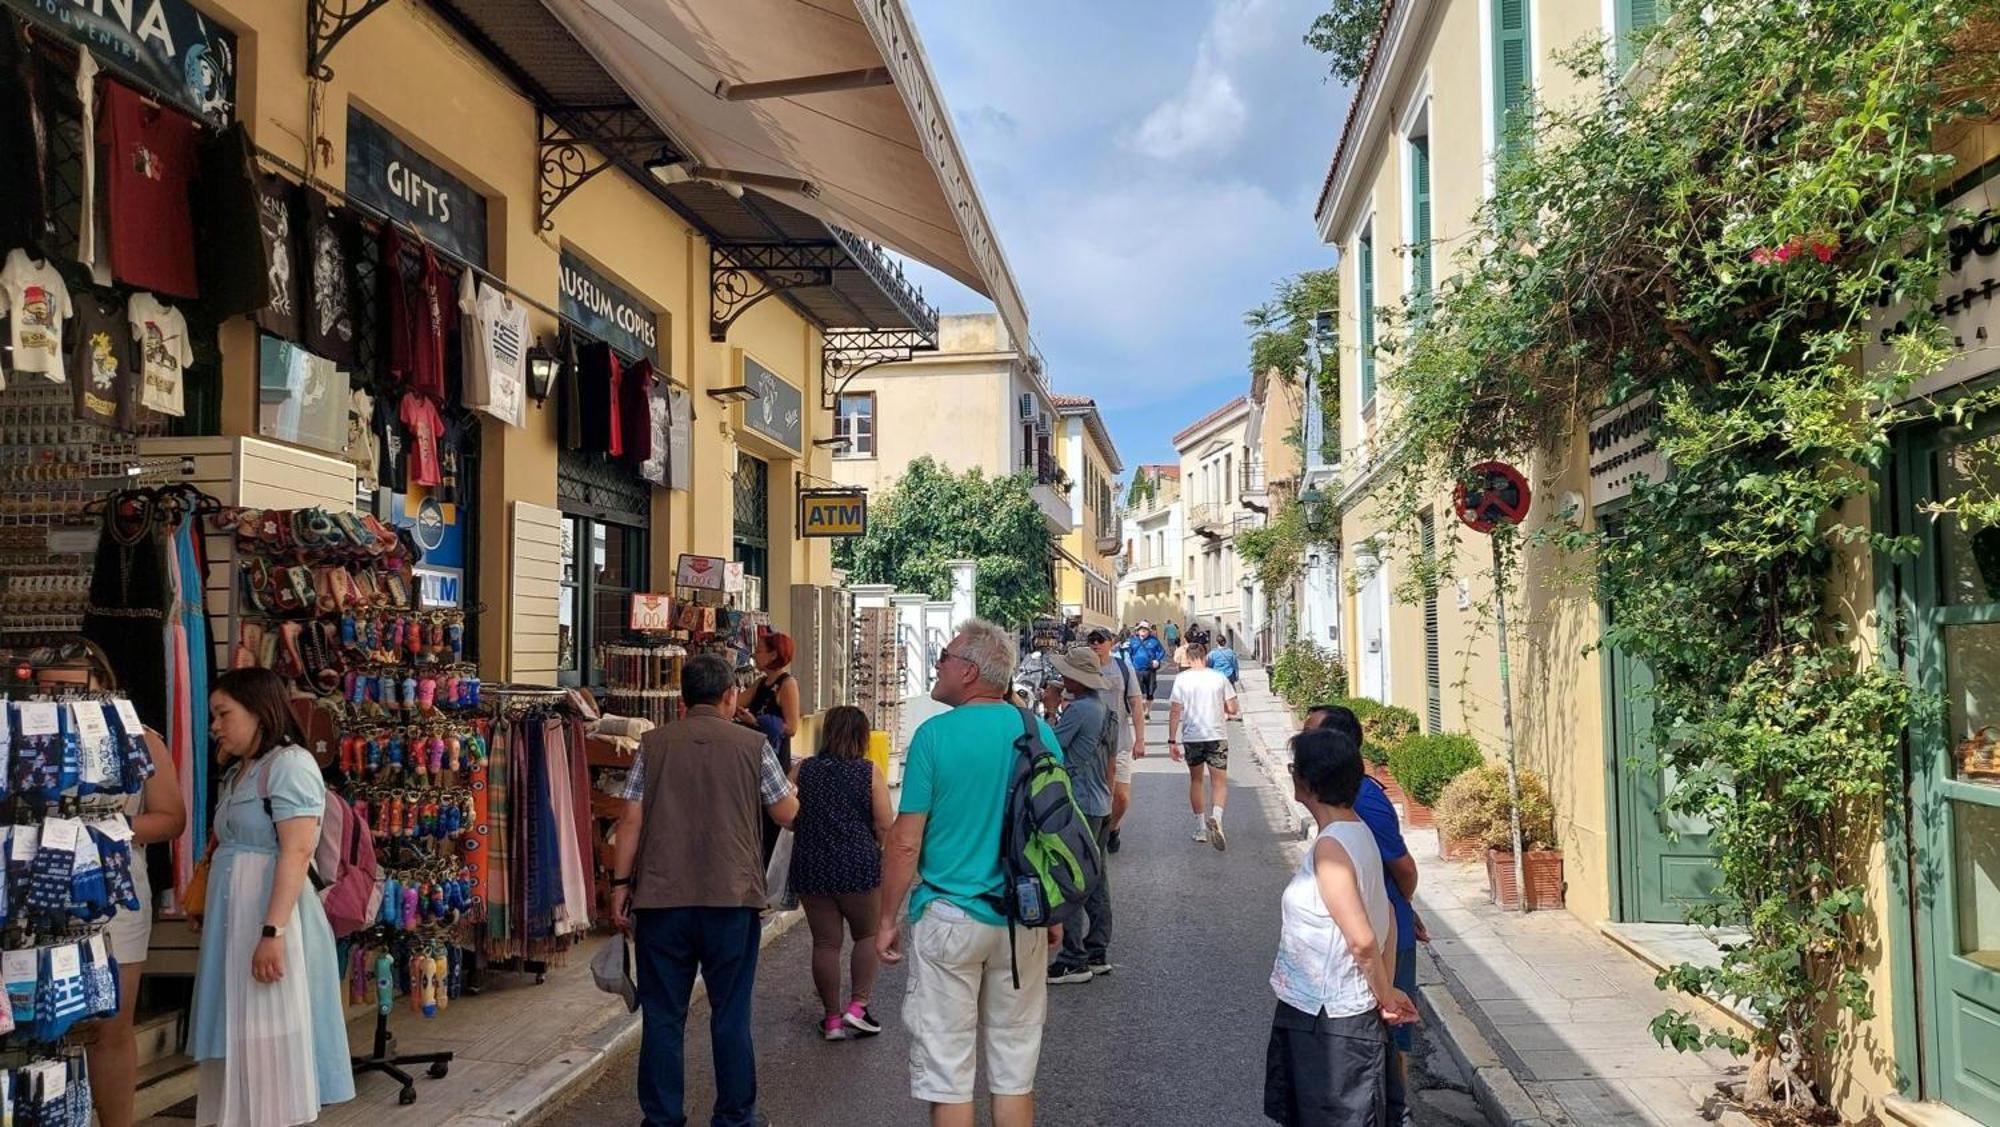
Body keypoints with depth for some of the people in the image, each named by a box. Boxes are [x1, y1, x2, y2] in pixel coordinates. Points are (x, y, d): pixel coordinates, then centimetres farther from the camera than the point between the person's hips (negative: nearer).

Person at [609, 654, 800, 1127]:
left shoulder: (654, 743, 2)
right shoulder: (753, 745, -2)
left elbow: (630, 819, -1)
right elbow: (786, 813, 6)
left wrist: (620, 883, 6)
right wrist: (790, 783, 26)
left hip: (661, 897, 1)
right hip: (733, 897, -1)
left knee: (662, 1015, 10)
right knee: (731, 1015, 9)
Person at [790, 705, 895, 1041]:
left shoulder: (801, 771, 0)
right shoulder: (869, 772, -6)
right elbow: (885, 827, -10)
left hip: (811, 868, 2)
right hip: (858, 865, -2)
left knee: (825, 943, 10)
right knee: (868, 934, 16)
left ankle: (832, 1018, 15)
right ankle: (857, 1005, 6)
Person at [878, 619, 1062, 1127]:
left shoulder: (934, 735, -12)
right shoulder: (1040, 734, -1)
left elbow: (905, 842, -11)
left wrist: (888, 918, 1)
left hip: (949, 919, -4)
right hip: (1023, 922, 4)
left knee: (946, 1070, 7)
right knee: (1015, 1068, 14)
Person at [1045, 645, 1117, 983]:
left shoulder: (1079, 709, -18)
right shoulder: (1107, 710, 12)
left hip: (1079, 807, -10)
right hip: (1102, 807, 10)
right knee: (1096, 882, 14)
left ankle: (1074, 961, -2)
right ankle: (1098, 953, 20)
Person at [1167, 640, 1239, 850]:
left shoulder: (1182, 679, -3)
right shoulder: (1219, 678, -2)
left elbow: (1175, 712, -5)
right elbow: (1232, 709, -2)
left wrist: (1172, 741, -1)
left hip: (1192, 737, 1)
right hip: (1217, 736, -1)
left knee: (1196, 780, 17)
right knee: (1220, 783, 4)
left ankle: (1200, 828, 20)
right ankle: (1215, 817, -24)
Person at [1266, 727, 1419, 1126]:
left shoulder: (1330, 846, -24)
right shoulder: (1356, 832, 5)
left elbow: (1362, 940, -26)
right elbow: (1388, 917, 11)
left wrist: (1385, 997, -11)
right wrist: (1386, 993, 12)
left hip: (1331, 1022, -9)